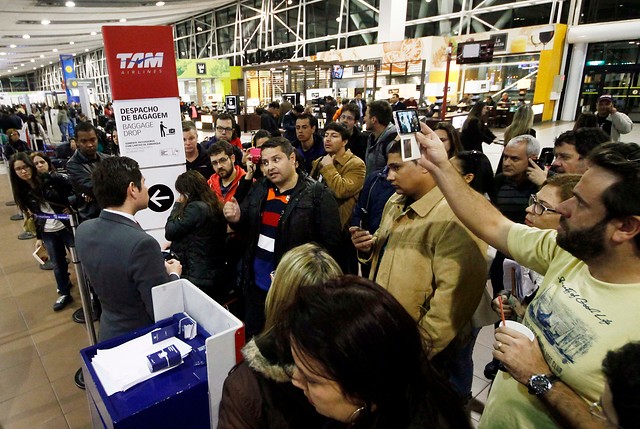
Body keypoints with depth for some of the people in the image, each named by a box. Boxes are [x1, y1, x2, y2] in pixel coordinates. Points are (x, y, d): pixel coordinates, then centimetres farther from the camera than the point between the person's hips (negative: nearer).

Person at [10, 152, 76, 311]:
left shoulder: (52, 179, -11)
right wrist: (38, 237, 13)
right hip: (47, 233, 4)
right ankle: (64, 294, 31)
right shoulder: (23, 191, 3)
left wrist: (69, 205, -20)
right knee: (58, 264, 14)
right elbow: (35, 215, 11)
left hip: (67, 227, -4)